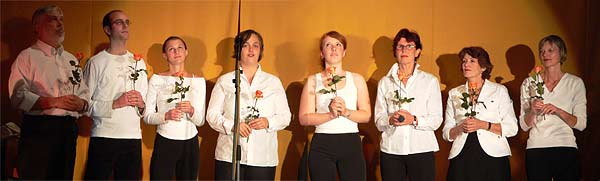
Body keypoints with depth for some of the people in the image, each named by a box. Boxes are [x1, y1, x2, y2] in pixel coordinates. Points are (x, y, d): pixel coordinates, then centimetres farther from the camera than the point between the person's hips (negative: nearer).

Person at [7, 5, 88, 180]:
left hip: (69, 130, 6)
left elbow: (84, 94, 18)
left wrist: (81, 104, -6)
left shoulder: (71, 59, 20)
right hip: (39, 130, -6)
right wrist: (55, 102, -19)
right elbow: (18, 96, -11)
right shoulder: (28, 57, 1)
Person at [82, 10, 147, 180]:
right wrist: (115, 104, -14)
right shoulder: (96, 62, 0)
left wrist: (141, 105, -5)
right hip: (103, 137, -4)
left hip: (133, 137, 4)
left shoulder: (138, 62, 16)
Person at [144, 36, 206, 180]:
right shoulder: (157, 79, 0)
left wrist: (191, 111, -17)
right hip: (164, 142, -2)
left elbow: (200, 121, 4)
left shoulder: (198, 81, 5)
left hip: (190, 143, 2)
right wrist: (166, 116, -19)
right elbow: (147, 116, -1)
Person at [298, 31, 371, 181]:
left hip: (351, 143, 1)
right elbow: (304, 118, -1)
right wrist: (330, 115, -15)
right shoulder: (313, 81, 8)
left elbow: (366, 115, 5)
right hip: (322, 146, -1)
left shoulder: (356, 79, 11)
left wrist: (346, 112, -13)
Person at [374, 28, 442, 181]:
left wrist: (414, 120, -15)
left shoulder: (430, 81, 7)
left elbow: (436, 120, 1)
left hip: (421, 149, -1)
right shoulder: (384, 82, 12)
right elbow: (378, 120, 8)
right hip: (391, 150, 1)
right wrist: (390, 120, -13)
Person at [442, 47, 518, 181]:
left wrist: (483, 125, -11)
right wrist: (460, 128, -8)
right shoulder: (454, 94, 15)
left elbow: (512, 128, 0)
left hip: (493, 156, -2)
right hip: (462, 158, 2)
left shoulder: (499, 90, 8)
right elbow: (446, 134, 12)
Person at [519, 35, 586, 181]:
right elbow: (524, 126, 6)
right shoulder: (529, 83, 7)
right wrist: (532, 111, -14)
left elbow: (581, 124, -1)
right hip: (536, 150, 1)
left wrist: (558, 111, -16)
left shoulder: (575, 83, 4)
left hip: (566, 150, -1)